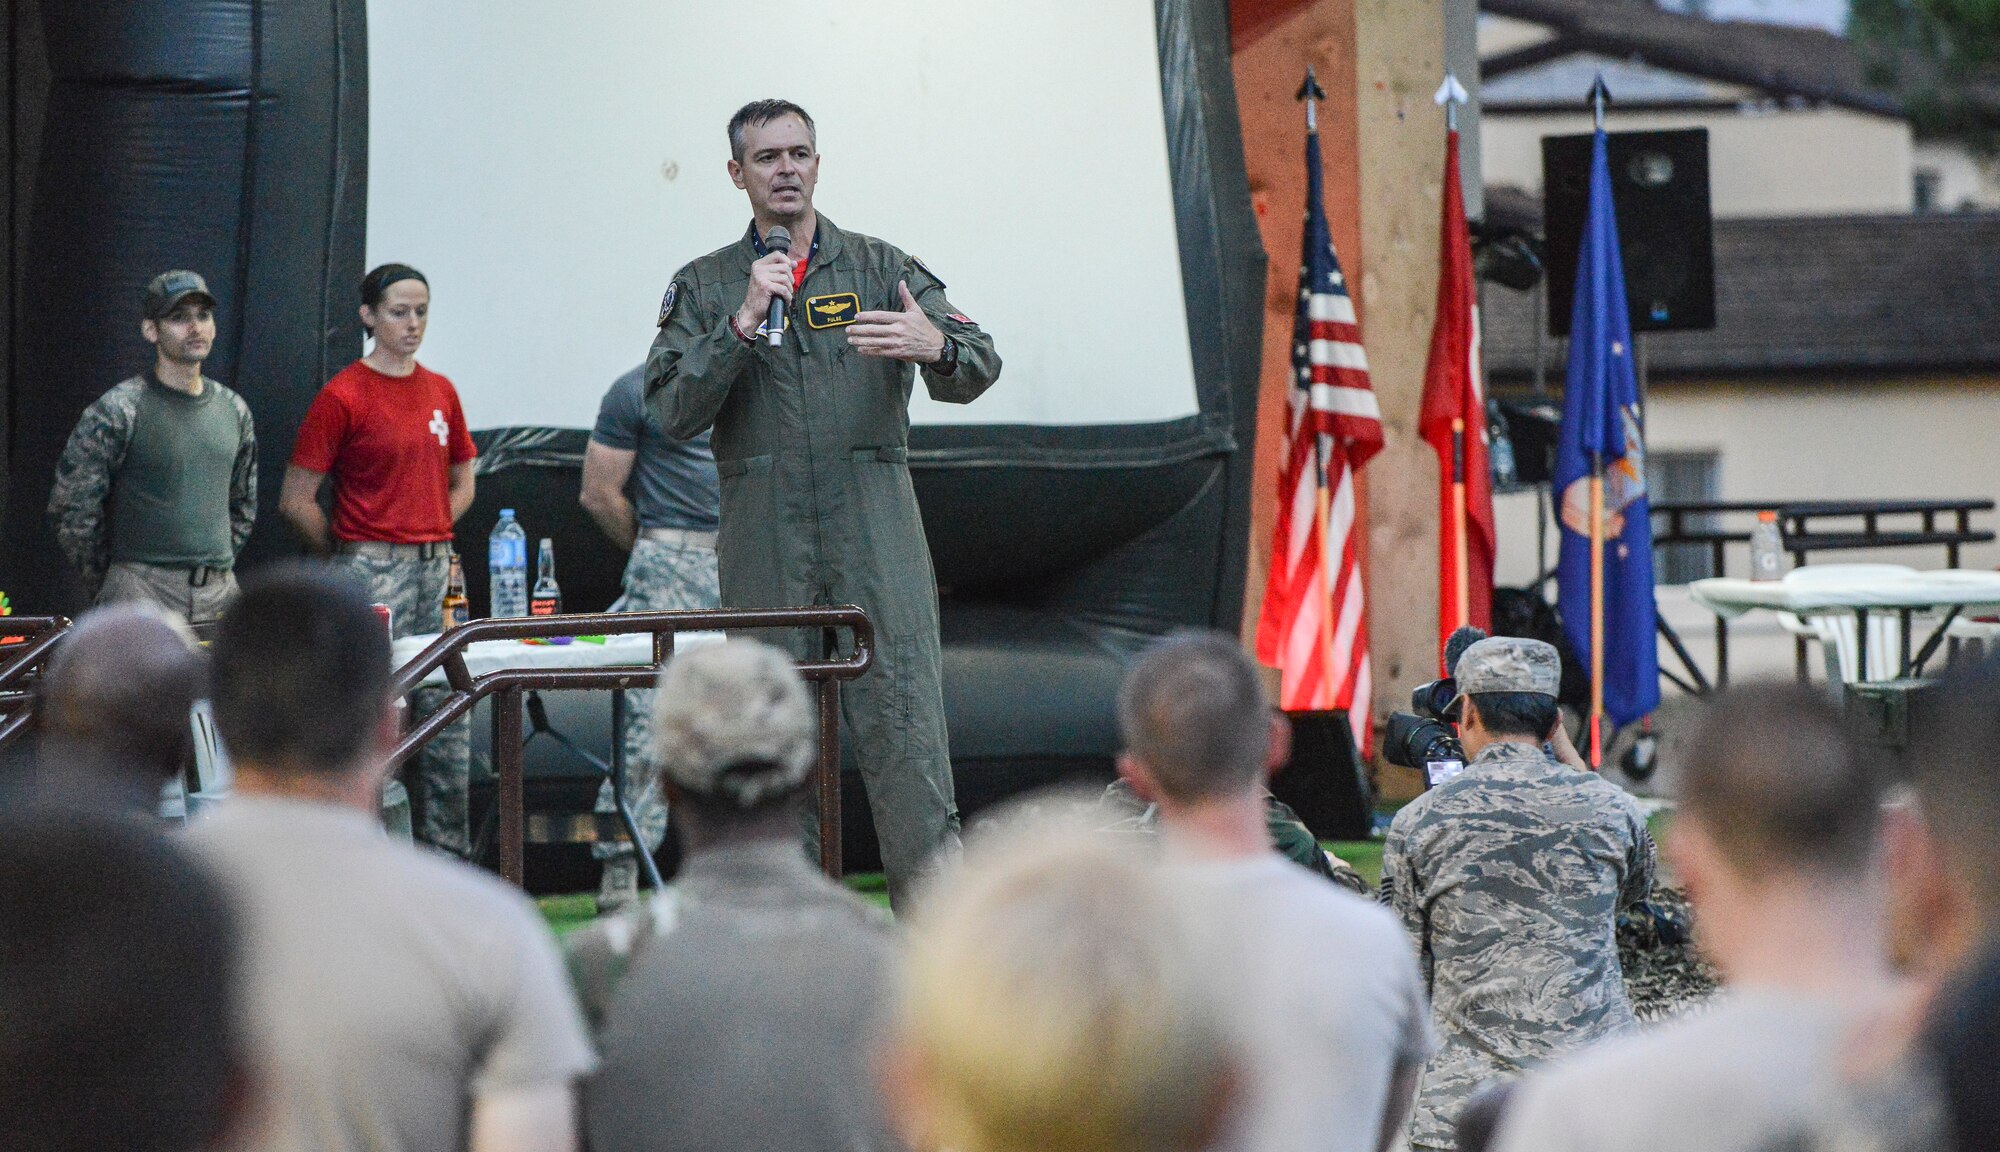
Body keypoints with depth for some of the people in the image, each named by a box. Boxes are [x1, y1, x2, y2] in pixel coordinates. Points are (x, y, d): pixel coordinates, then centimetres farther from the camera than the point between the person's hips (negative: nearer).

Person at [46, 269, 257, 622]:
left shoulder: (233, 410, 14)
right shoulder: (117, 411, -5)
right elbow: (71, 512, -5)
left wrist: (218, 572, 17)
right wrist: (106, 590, 0)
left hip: (220, 596, 5)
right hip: (143, 597, -5)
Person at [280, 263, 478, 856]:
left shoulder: (441, 392, 13)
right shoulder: (344, 396, -5)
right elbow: (296, 500, -4)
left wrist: (430, 535, 11)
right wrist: (350, 555, 1)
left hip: (437, 567, 6)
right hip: (371, 571, -6)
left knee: (448, 718, 7)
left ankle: (448, 853, 15)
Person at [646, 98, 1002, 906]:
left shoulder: (881, 268, 10)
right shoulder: (704, 287, 11)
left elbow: (976, 368, 1)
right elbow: (672, 412, -2)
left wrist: (934, 346, -22)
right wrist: (743, 322, -13)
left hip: (874, 533, -1)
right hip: (763, 538, 1)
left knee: (904, 723, -10)